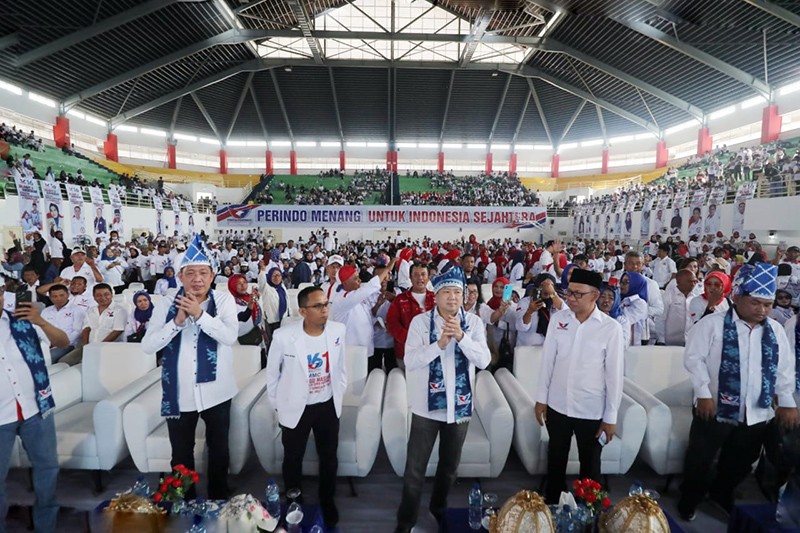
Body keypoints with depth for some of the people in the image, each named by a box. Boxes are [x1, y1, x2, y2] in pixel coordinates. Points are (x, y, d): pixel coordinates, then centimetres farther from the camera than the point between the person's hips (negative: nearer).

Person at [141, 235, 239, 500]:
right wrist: (177, 321, -21)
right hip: (179, 393, 1)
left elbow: (230, 336, -20)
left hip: (216, 391, -1)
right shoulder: (167, 305, -3)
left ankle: (219, 498, 39)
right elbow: (147, 345, -9)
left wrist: (200, 314, -27)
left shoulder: (224, 300, -7)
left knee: (219, 450, 17)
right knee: (181, 454, 17)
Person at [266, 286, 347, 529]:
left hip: (328, 406, 2)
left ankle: (328, 501, 43)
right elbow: (272, 372, -5)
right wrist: (278, 404, 2)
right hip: (295, 408, -2)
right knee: (293, 459, 17)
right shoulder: (284, 336, -22)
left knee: (329, 458, 17)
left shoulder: (338, 330, -14)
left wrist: (339, 395, 8)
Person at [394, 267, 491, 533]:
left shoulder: (474, 322, -3)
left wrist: (461, 336, -26)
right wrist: (439, 344, -27)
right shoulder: (420, 321, -9)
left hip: (460, 405, 3)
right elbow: (410, 361, -16)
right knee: (415, 469, 7)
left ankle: (439, 508, 48)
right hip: (427, 406, -2)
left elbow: (484, 360, -12)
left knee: (450, 465, 22)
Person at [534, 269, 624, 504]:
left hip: (592, 410, -2)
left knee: (590, 465, 17)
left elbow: (614, 374, -8)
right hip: (557, 405, 2)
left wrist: (611, 416, -6)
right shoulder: (559, 319, -5)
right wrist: (541, 398, 3)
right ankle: (550, 505, 40)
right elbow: (547, 360, 1)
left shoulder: (611, 328, -13)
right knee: (556, 459, 19)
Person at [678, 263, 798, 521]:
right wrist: (704, 393, -18)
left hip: (757, 413, 5)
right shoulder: (713, 324, -12)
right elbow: (693, 358, -13)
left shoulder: (775, 330, 5)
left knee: (740, 463, 20)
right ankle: (689, 499, 31)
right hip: (716, 408, -5)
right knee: (700, 460, 9)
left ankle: (722, 496, 45)